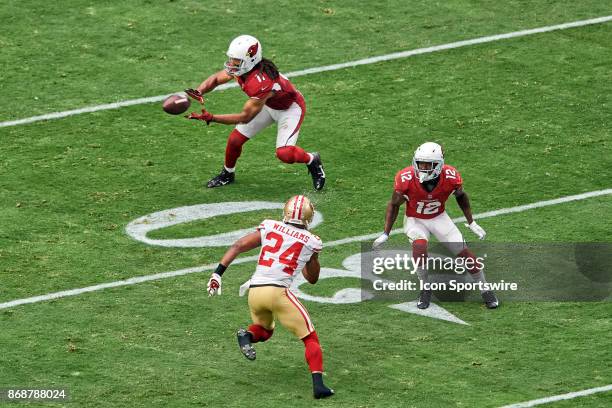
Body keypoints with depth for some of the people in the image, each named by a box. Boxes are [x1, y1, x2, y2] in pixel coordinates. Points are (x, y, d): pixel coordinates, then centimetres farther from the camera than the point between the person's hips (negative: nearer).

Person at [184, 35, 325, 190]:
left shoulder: (261, 83, -42)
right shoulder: (241, 66, -19)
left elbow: (245, 117, -34)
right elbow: (216, 78, -3)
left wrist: (210, 118, -36)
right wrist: (198, 92, -25)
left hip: (290, 107, -8)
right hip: (267, 104, 8)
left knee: (284, 153, -21)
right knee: (235, 139, 4)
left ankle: (313, 161, 10)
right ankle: (227, 174, 30)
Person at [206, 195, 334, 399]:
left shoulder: (269, 228, 9)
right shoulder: (311, 242, 7)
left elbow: (238, 246, 1)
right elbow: (312, 278, 21)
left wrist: (218, 272, 0)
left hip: (254, 291, 3)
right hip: (277, 291, -3)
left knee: (264, 330, 31)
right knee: (310, 338, 7)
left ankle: (247, 335, -4)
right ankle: (318, 384, -9)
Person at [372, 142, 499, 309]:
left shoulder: (450, 178, -25)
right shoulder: (406, 180, -29)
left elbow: (461, 196, 0)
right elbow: (394, 204, -9)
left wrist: (471, 223, 3)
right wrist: (386, 234, -9)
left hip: (439, 218, 2)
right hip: (415, 220, -2)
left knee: (464, 252, -5)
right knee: (419, 246, -32)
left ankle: (485, 291, 16)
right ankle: (425, 289, -11)